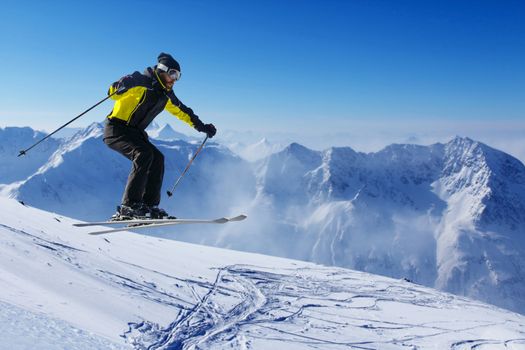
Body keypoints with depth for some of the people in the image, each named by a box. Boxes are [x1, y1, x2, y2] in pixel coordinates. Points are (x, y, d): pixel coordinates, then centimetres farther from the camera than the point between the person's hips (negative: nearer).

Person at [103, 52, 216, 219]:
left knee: (157, 159, -4)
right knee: (144, 154, -27)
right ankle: (129, 206, -28)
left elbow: (182, 111, 26)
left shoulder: (166, 95, 12)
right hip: (116, 129, -9)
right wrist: (118, 88, -51)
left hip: (134, 133, 9)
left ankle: (149, 205, -3)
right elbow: (116, 90, -27)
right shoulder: (142, 81, -13)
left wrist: (201, 126, 28)